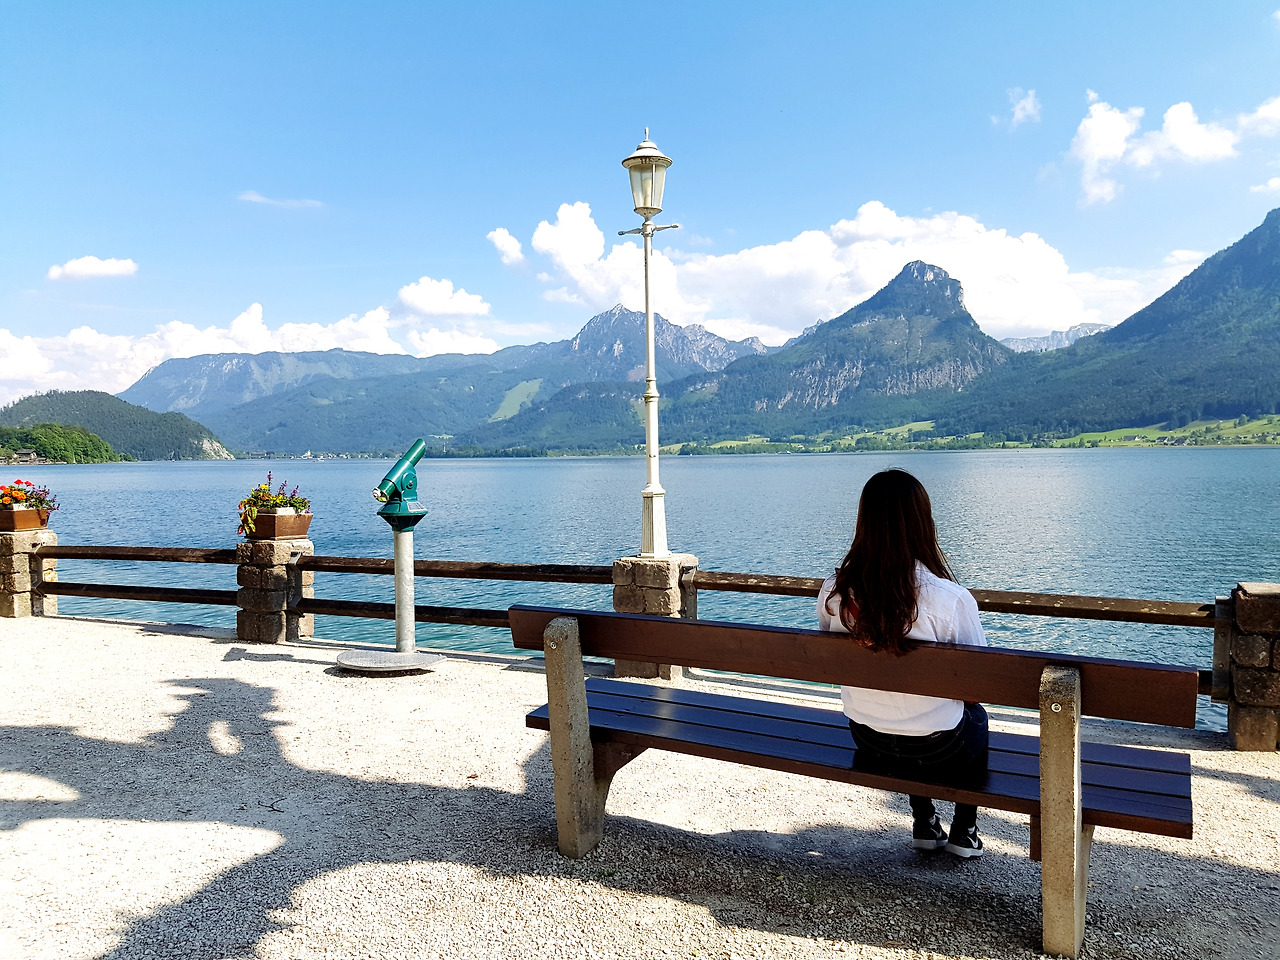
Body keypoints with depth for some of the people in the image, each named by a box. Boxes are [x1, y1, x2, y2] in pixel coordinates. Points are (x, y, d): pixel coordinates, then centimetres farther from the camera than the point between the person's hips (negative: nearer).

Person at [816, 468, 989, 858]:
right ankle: (964, 831, 41)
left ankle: (924, 824, 45)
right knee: (977, 716, 32)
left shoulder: (833, 592, -15)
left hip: (868, 745, 3)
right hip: (939, 752, -3)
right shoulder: (950, 598, -27)